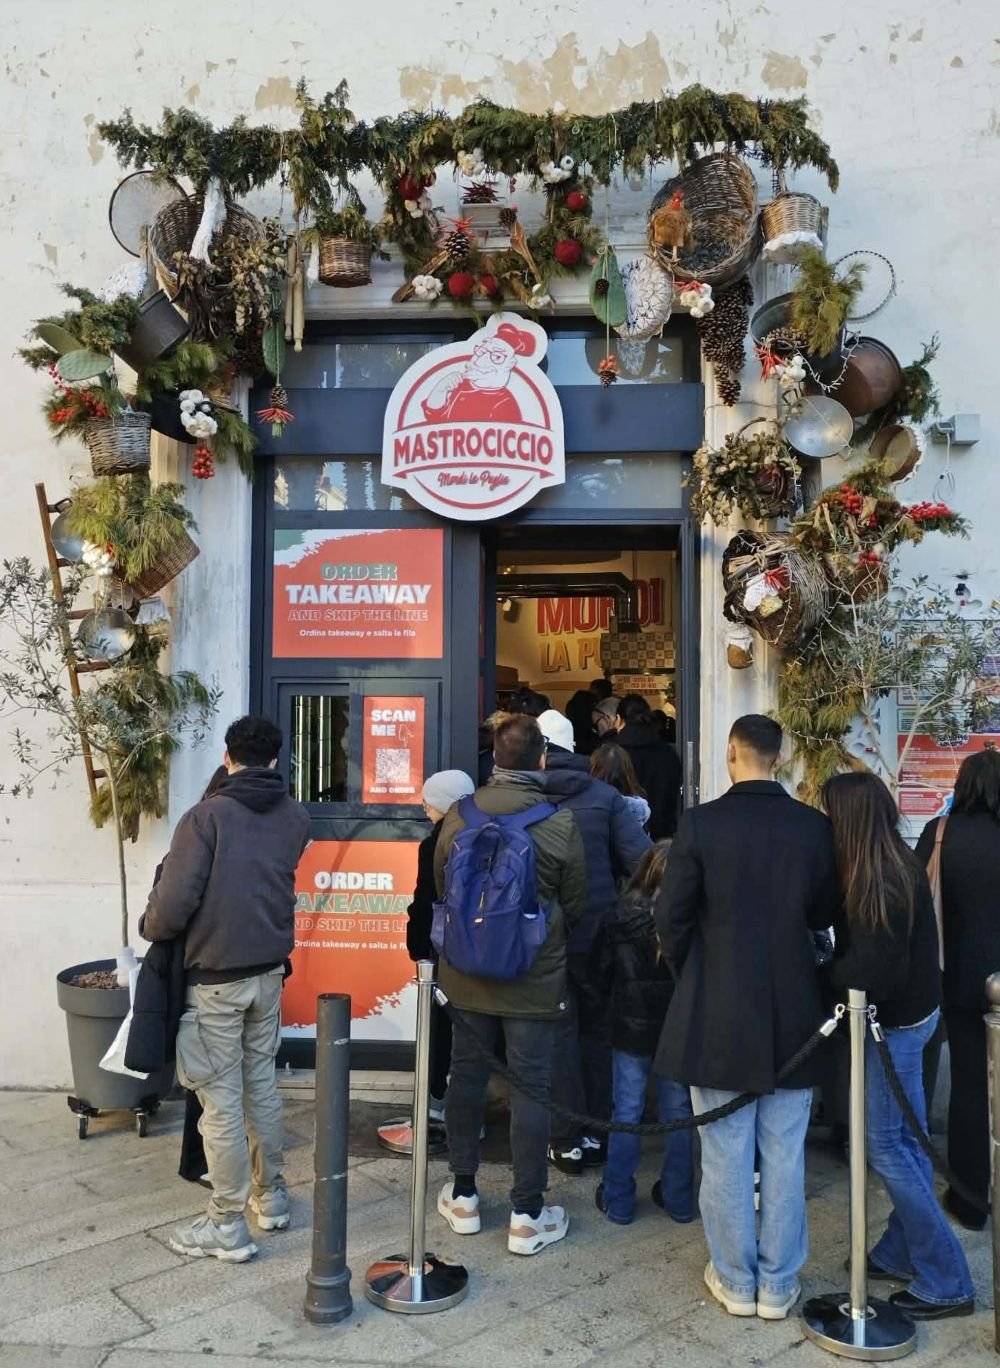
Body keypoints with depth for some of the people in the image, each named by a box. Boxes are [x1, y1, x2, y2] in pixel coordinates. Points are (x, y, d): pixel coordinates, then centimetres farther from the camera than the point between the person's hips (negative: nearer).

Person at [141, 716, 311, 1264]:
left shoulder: (207, 816, -16)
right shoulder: (295, 818, 0)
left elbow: (173, 903, -19)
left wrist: (149, 927, 1)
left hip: (215, 978, -5)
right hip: (269, 972, 5)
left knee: (222, 1102, 5)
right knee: (261, 1085, 20)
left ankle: (227, 1226, 17)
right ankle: (270, 1196, 33)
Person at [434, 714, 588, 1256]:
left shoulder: (459, 814, -9)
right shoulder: (560, 822, -15)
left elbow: (441, 885, 6)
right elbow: (575, 906, -2)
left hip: (467, 971, 3)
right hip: (535, 977, -2)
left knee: (466, 1076, 15)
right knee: (530, 1088, 7)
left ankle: (462, 1196, 28)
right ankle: (527, 1216, 16)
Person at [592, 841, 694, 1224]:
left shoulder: (620, 920, -13)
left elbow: (600, 976, -3)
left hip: (631, 1030, -1)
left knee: (626, 1111, 11)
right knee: (678, 1114, 15)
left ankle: (617, 1201, 19)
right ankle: (678, 1200, 26)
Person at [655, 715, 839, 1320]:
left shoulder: (701, 823, -13)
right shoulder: (814, 826, -7)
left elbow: (672, 916, -8)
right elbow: (827, 914, 2)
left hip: (717, 1012, -2)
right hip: (793, 1013, 2)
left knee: (726, 1156, 12)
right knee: (785, 1156, 14)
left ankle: (736, 1281, 26)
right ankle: (777, 1285, 27)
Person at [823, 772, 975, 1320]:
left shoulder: (879, 884, -26)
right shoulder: (898, 865, 2)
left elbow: (872, 970, -26)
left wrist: (827, 974, -11)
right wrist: (842, 967, -5)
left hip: (896, 1021, -9)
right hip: (909, 1012, 9)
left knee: (885, 1143, 2)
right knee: (904, 1138, 16)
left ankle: (945, 1281, 12)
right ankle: (902, 1253, 29)